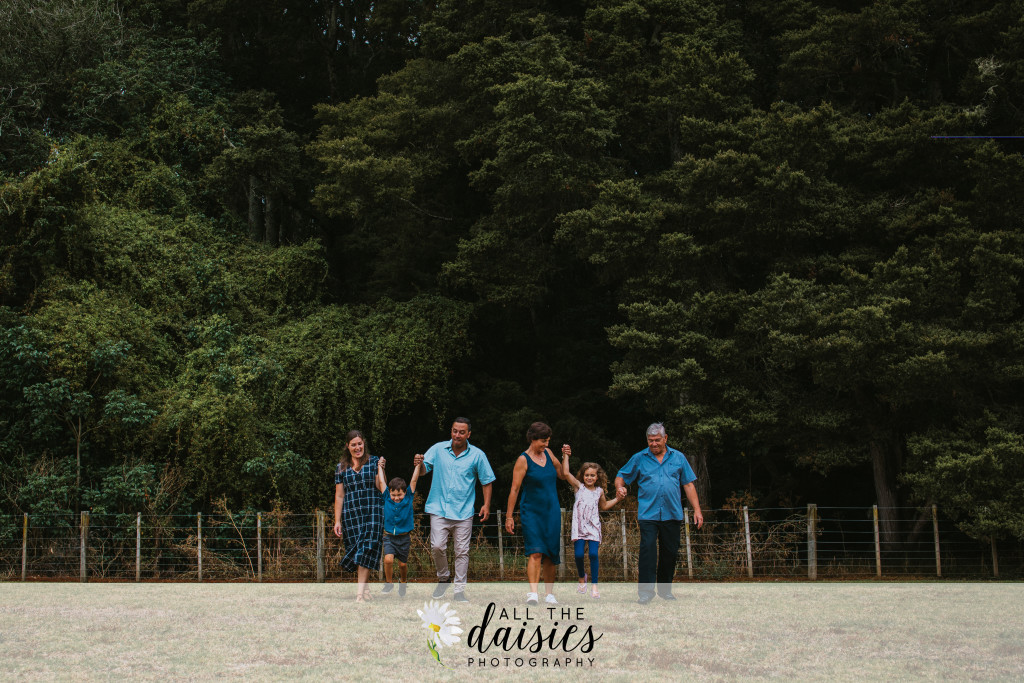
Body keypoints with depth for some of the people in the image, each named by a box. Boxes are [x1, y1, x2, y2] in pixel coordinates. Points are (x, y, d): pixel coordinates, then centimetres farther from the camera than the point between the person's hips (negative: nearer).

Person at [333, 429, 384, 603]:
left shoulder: (374, 462, 6)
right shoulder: (342, 467, 12)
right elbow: (339, 496, 11)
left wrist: (381, 470, -13)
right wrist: (337, 521, 7)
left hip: (372, 512, -3)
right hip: (351, 515, 3)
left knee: (366, 549, -13)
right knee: (355, 549, 3)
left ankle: (360, 592, -17)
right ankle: (365, 589, 16)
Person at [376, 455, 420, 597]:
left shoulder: (408, 499, -4)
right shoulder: (387, 499, -3)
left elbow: (413, 480, -3)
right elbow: (381, 482, 2)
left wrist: (418, 465, -3)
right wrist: (380, 467, 9)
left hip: (404, 537, 0)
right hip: (389, 536, 0)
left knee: (402, 563, 8)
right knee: (388, 559, -17)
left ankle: (403, 583, 35)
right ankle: (389, 583, 3)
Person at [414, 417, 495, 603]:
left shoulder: (477, 455, 1)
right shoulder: (438, 449, 3)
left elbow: (486, 481, 8)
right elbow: (424, 470, 4)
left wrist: (486, 505, 1)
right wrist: (420, 465, -20)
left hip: (464, 512, 0)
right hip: (439, 509, 0)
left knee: (462, 551, 1)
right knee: (437, 547, -9)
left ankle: (459, 590, 9)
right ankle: (444, 578, 17)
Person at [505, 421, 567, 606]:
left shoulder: (547, 453, 9)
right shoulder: (523, 460, -8)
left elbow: (563, 475, 18)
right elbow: (514, 489, -8)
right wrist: (509, 517, -10)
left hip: (551, 512, 5)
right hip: (531, 512, -5)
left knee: (551, 556, 5)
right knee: (535, 553, -18)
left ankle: (550, 594, 13)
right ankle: (533, 593, -22)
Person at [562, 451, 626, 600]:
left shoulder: (600, 491, 11)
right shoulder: (579, 486, 4)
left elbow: (604, 506, 28)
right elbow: (566, 473, -6)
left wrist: (617, 499, 17)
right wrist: (565, 456, -7)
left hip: (593, 526, 1)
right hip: (579, 526, -1)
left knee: (593, 554, -12)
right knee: (578, 554, -6)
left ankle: (594, 585, -4)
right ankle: (582, 578, 23)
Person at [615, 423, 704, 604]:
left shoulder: (678, 458, 10)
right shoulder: (639, 458, 7)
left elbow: (688, 485, 10)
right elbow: (622, 475, 14)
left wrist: (697, 509, 5)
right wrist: (619, 486, -10)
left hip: (672, 514, 2)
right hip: (648, 513, -2)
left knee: (670, 552, 7)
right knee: (647, 549, -13)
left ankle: (665, 589, 20)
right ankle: (646, 591, -14)